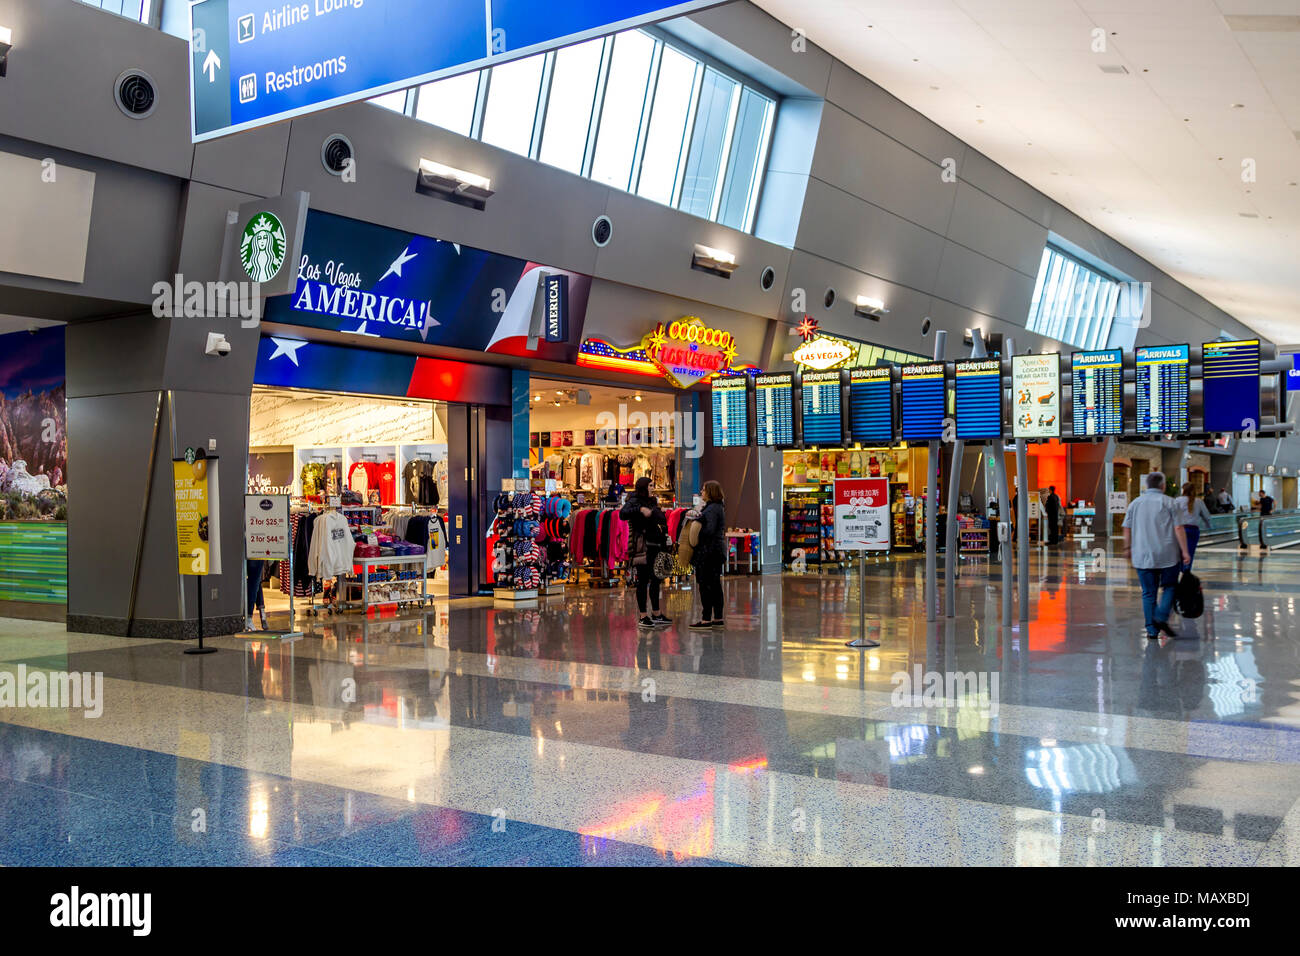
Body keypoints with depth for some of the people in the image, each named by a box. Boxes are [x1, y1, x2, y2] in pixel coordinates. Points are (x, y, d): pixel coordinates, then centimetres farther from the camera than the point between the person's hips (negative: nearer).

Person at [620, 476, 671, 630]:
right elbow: (622, 513, -25)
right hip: (643, 546, -9)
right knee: (643, 581, -5)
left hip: (655, 546, 9)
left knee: (655, 580, 13)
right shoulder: (634, 501, -6)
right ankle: (643, 617, -1)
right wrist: (640, 509, -35)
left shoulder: (651, 502, 19)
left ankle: (656, 614, 21)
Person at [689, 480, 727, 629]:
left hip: (708, 551, -10)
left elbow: (709, 530, -23)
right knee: (715, 584, 12)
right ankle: (718, 617, 16)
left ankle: (706, 618, -5)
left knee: (705, 584, -6)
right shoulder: (719, 507, 15)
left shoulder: (711, 509, -16)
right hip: (717, 550, 10)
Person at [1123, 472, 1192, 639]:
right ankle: (1162, 617, -8)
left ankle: (1152, 629, 3)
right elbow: (1178, 528, -8)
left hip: (1142, 556, 3)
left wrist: (1127, 548, 22)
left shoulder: (1135, 503, 8)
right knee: (1169, 587, 11)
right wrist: (1185, 551, -5)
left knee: (1148, 593, 6)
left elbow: (1127, 528, 10)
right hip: (1167, 555, -3)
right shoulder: (1168, 502, -3)